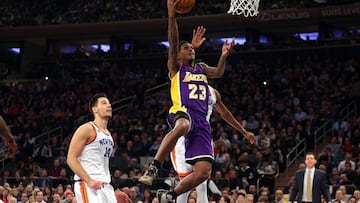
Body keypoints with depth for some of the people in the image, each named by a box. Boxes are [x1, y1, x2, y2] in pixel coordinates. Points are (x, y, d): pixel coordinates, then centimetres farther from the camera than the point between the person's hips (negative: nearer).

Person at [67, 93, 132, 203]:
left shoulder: (108, 134, 20)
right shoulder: (87, 129, -6)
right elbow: (71, 159, -12)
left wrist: (115, 191, 22)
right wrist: (89, 181, -21)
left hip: (106, 186, 9)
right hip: (87, 185, -9)